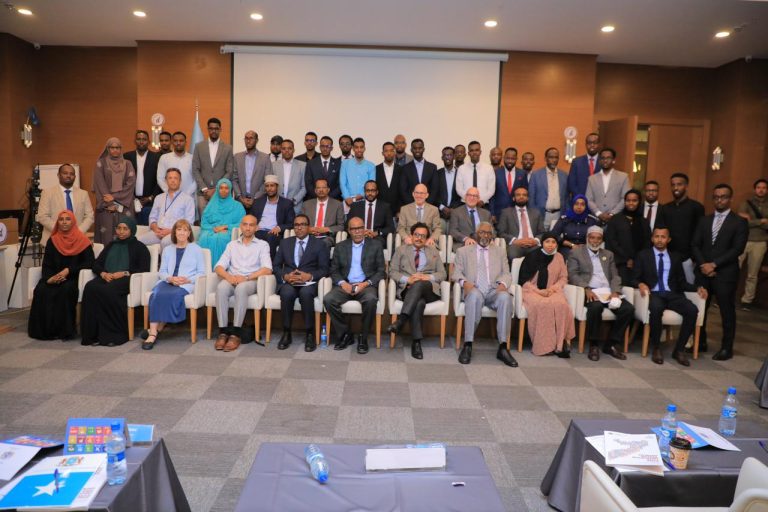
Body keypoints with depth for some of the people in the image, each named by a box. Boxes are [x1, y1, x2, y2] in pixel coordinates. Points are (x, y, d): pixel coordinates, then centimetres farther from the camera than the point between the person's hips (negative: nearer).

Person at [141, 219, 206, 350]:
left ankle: (157, 329, -24)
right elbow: (161, 272, 17)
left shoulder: (196, 249, 15)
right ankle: (153, 332, -37)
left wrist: (188, 280, -11)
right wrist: (170, 278, -6)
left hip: (186, 284, -3)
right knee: (156, 294, -32)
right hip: (168, 282, 3)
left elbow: (201, 273, 7)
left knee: (171, 295, -35)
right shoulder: (167, 249, 26)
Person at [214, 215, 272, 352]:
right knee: (221, 287, -33)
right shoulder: (232, 245, 21)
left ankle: (236, 333, -35)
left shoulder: (262, 245, 12)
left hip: (251, 281, -2)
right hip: (232, 280, 3)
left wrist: (246, 277, -16)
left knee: (241, 288, -37)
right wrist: (229, 276, -14)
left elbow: (267, 269, -3)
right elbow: (219, 267, 9)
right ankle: (223, 331, -30)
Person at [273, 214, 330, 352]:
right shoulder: (285, 243, 19)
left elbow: (324, 269, 3)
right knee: (287, 293, -34)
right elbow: (276, 266, 12)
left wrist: (310, 276, -16)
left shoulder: (319, 244, 12)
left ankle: (310, 334, -25)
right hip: (288, 282, 2)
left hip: (309, 282, -2)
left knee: (306, 293, -37)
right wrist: (285, 276, -9)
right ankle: (286, 333, -19)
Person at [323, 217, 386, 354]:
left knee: (371, 300, -36)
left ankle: (363, 337, -16)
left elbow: (381, 271, 4)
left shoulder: (375, 246, 9)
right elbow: (334, 270, 12)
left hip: (366, 285, -2)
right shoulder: (340, 247, 15)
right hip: (345, 285, 2)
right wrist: (342, 283, -9)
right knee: (328, 299, -27)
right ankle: (345, 334, -9)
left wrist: (366, 283, -12)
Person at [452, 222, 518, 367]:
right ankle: (467, 345, -33)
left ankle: (503, 348, -30)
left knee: (505, 297, -33)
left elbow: (507, 274, 16)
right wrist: (464, 282, -13)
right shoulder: (463, 251, 20)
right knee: (475, 295, -38)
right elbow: (456, 273, 10)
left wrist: (503, 283, -8)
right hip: (474, 291, -2)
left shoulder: (500, 252, 25)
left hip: (494, 291, 2)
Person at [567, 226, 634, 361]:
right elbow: (572, 274, -3)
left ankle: (611, 344, -7)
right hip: (589, 292, -5)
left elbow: (615, 276, 14)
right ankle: (594, 345, -18)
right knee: (596, 307, -37)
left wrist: (615, 292, -7)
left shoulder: (608, 254, 23)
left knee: (628, 309, -20)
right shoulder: (576, 252, 9)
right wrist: (586, 289, -19)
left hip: (607, 292, 5)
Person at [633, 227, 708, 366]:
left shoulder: (675, 257, 17)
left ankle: (679, 349, -13)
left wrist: (697, 288, -4)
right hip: (653, 293, -3)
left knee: (692, 310, -26)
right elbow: (635, 278, 3)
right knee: (656, 308, -38)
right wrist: (641, 284, -21)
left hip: (672, 294, 3)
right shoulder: (643, 255, 10)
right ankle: (656, 348, -19)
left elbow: (682, 282, 15)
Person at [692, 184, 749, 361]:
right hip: (703, 272, 4)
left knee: (727, 311, 3)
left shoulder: (739, 222, 0)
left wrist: (714, 264, -15)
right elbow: (695, 245, 7)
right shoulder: (704, 220, 14)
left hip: (725, 274, -4)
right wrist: (703, 264, -8)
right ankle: (700, 342, 20)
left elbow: (737, 249, -10)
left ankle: (727, 348, 13)